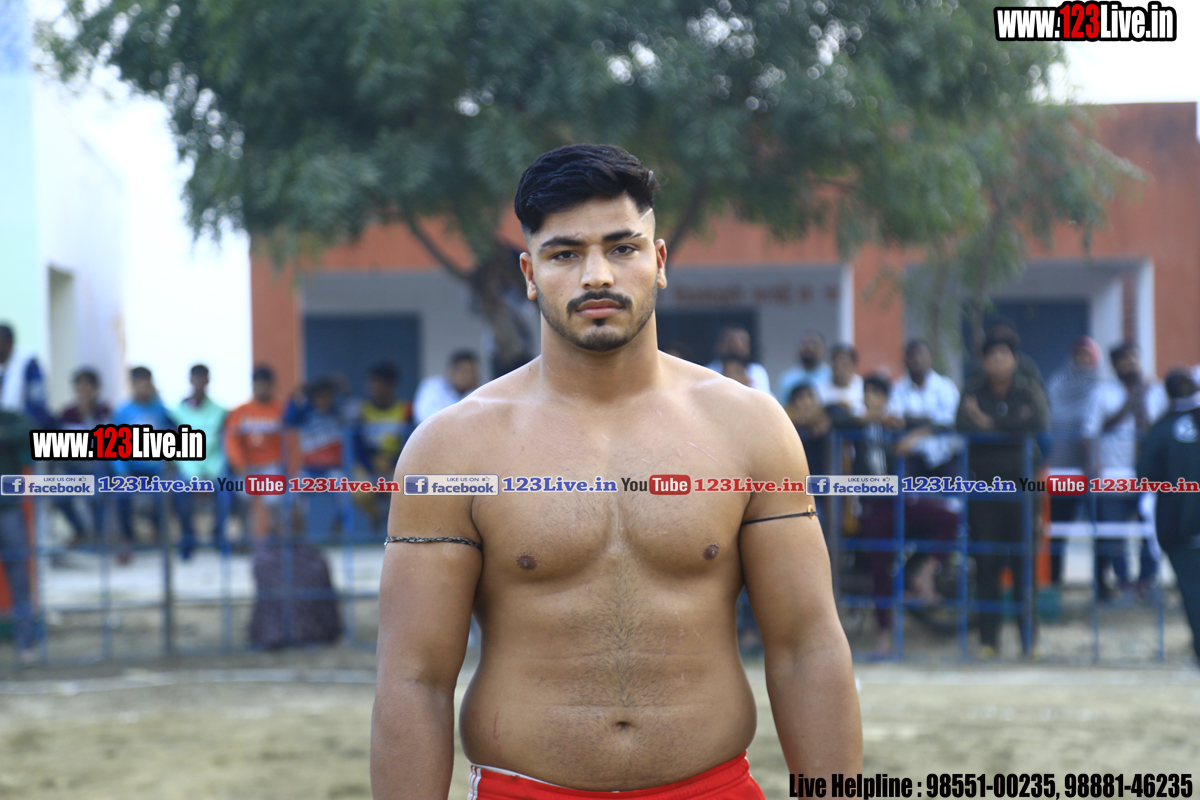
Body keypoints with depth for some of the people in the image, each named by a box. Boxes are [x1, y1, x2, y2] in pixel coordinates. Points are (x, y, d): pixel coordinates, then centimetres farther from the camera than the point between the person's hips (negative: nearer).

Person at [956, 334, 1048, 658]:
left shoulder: (1029, 390, 7)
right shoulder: (973, 392, 8)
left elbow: (1039, 422, -12)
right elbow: (962, 426, -10)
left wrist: (991, 424, -11)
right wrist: (1014, 425, -16)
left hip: (1021, 483, 0)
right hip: (983, 484, 1)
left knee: (1024, 560, -3)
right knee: (986, 562, -2)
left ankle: (1029, 639, 4)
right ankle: (988, 639, 5)